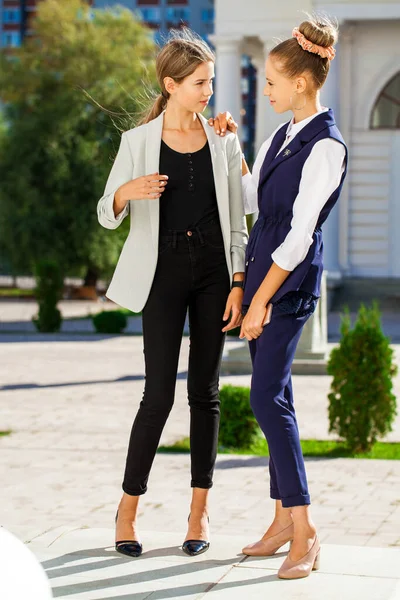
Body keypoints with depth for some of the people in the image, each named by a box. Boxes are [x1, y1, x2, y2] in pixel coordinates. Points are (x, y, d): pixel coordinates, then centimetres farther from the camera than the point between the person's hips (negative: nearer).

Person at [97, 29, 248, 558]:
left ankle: (199, 511, 14)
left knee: (205, 391, 5)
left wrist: (238, 284, -2)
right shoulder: (139, 142, -1)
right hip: (163, 272, -2)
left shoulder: (224, 142, 5)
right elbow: (107, 215, 0)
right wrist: (127, 192, -22)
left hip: (214, 272, 2)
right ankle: (129, 508, 8)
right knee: (159, 392, -7)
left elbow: (237, 221, 6)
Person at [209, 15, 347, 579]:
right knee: (273, 397, 9)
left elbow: (299, 234, -18)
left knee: (268, 397, -14)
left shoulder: (326, 147, -15)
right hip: (260, 268, 9)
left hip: (291, 280, -9)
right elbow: (252, 200, 24)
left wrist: (262, 300, -18)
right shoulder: (282, 136, 12)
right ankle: (283, 519, 16)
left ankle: (304, 531, -10)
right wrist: (231, 145, 17)